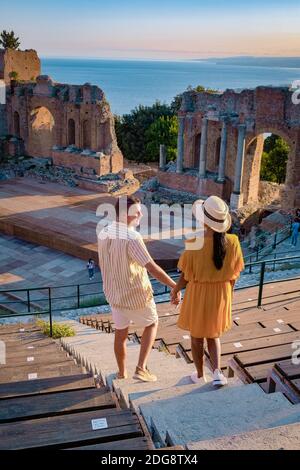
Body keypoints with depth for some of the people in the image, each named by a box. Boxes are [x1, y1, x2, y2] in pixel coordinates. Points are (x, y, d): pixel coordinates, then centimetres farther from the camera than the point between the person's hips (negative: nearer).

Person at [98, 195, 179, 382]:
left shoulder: (103, 234, -3)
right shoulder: (132, 237, -26)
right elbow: (153, 268, -27)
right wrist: (176, 286, -18)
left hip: (114, 293, 6)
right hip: (136, 294, -6)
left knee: (121, 332, 22)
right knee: (152, 324, 19)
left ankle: (122, 372, 37)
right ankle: (141, 368, 13)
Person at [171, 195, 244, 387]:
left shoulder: (195, 244, -25)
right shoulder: (232, 242, -14)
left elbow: (186, 275, -13)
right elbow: (234, 274, -3)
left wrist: (176, 291, 6)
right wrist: (227, 292, 15)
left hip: (198, 294, -3)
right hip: (221, 295, 3)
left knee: (197, 336, 20)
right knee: (213, 335, 26)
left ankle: (200, 375, 36)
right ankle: (217, 371, 10)